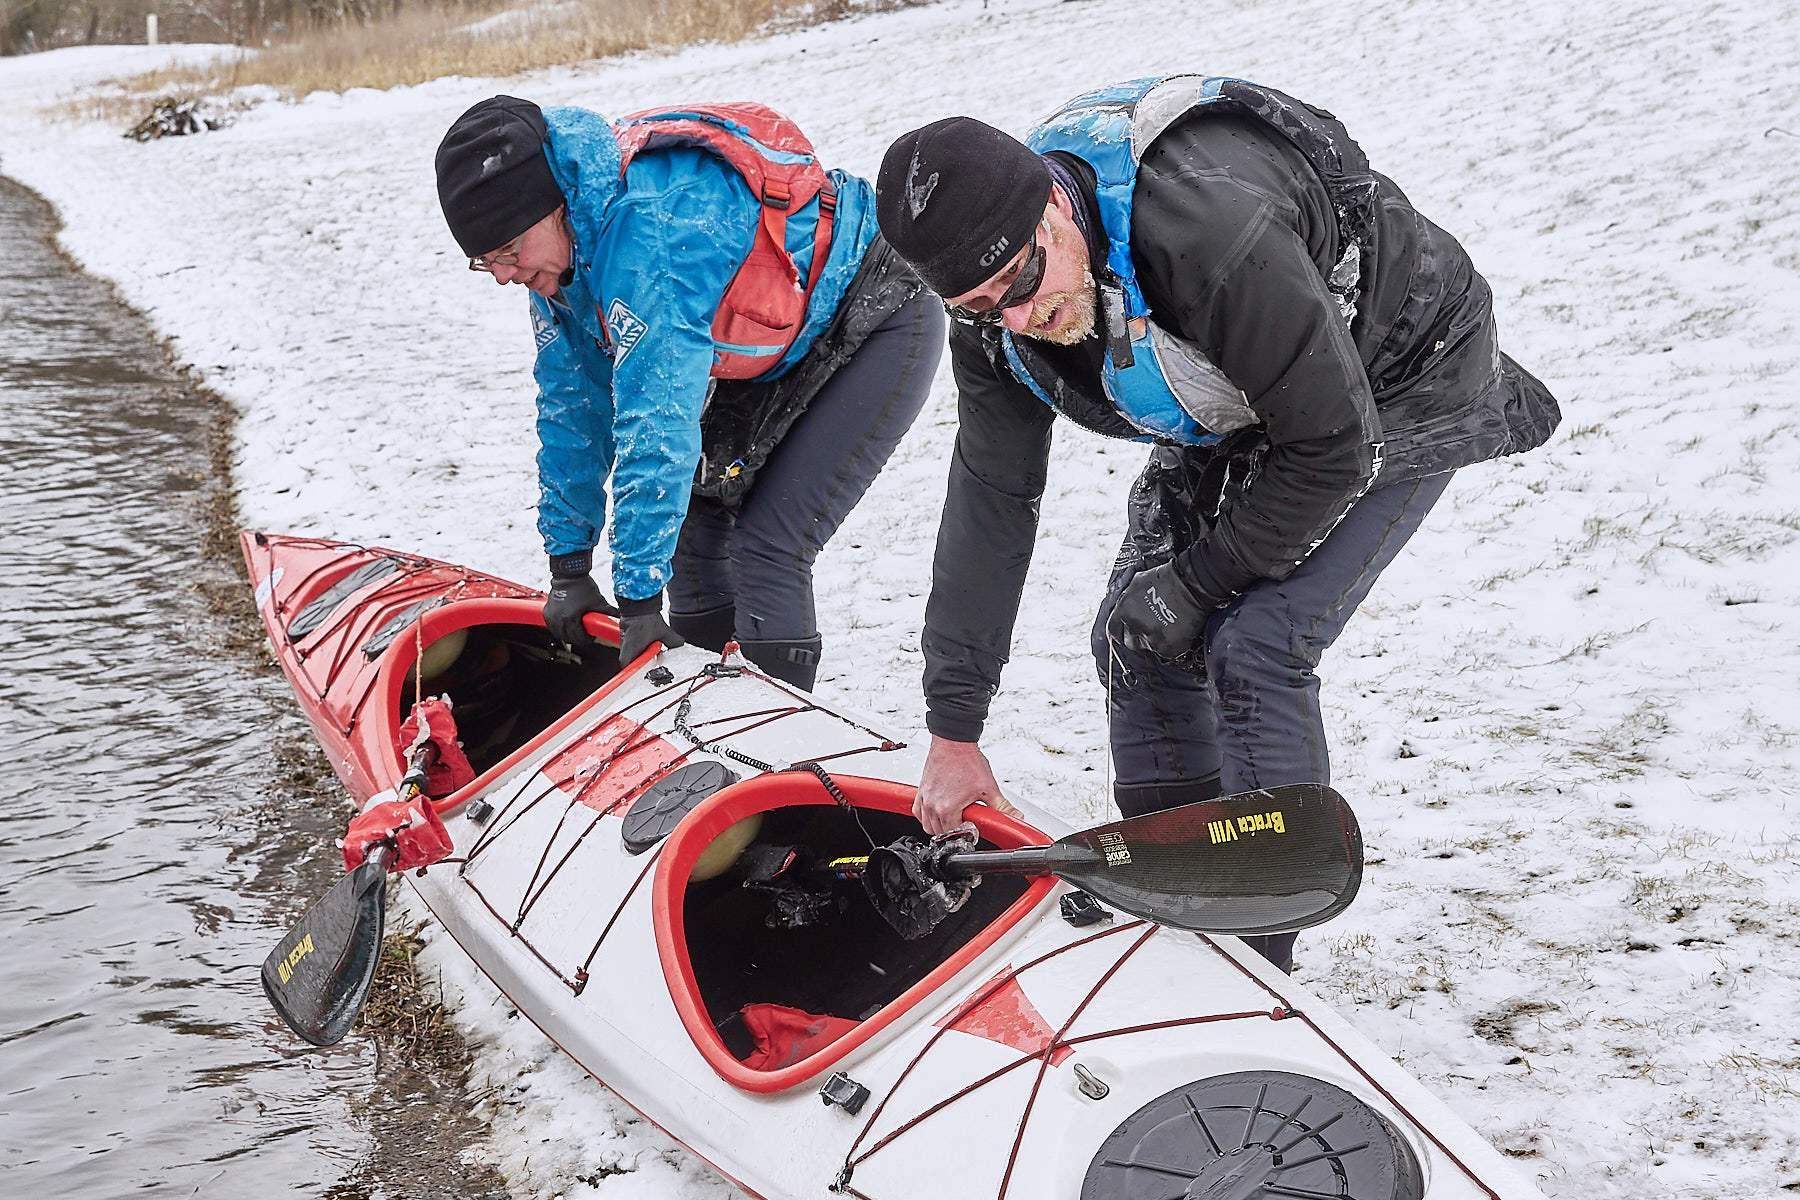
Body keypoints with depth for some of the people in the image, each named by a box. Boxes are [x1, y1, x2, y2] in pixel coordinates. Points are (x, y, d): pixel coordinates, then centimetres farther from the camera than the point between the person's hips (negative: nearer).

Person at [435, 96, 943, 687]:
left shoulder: (653, 219, -37)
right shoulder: (562, 242, -8)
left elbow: (657, 421, -39)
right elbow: (572, 400, 1)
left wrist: (639, 602, -35)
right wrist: (569, 568, 2)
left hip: (879, 323, -9)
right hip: (781, 347, 9)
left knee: (769, 548, -18)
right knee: (693, 509, 5)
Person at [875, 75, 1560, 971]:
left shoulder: (1212, 233, -41)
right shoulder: (995, 302, -17)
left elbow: (1335, 449, -31)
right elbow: (991, 495, -9)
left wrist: (1194, 583, -21)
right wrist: (952, 732, -8)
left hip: (1398, 387, -7)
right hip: (1243, 408, 7)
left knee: (1254, 647, -19)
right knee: (1136, 643, 0)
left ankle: (1255, 957, -6)